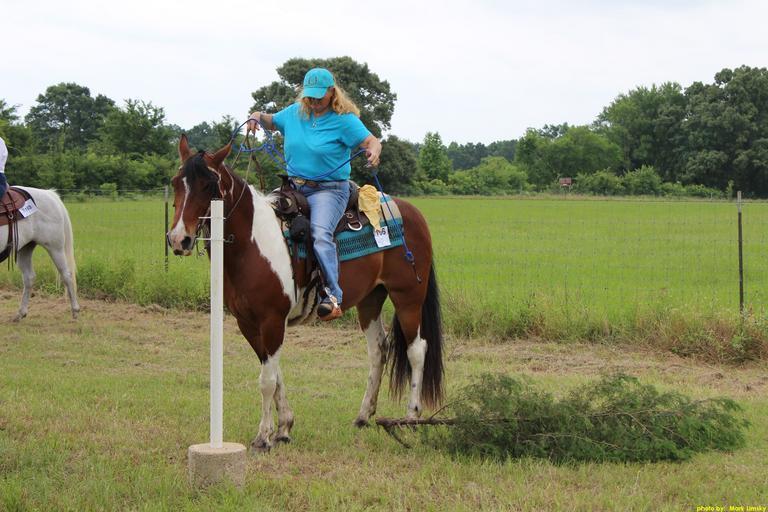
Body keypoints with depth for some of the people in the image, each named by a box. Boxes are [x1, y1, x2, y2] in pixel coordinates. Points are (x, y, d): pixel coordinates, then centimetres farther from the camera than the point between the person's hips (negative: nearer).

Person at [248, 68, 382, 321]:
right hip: (294, 186, 7)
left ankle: (333, 296, -39)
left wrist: (374, 153, -34)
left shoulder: (344, 120, -5)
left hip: (329, 189, -7)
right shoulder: (294, 113, 11)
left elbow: (372, 142, -11)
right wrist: (258, 116, 6)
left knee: (320, 233, -31)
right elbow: (272, 122, 28)